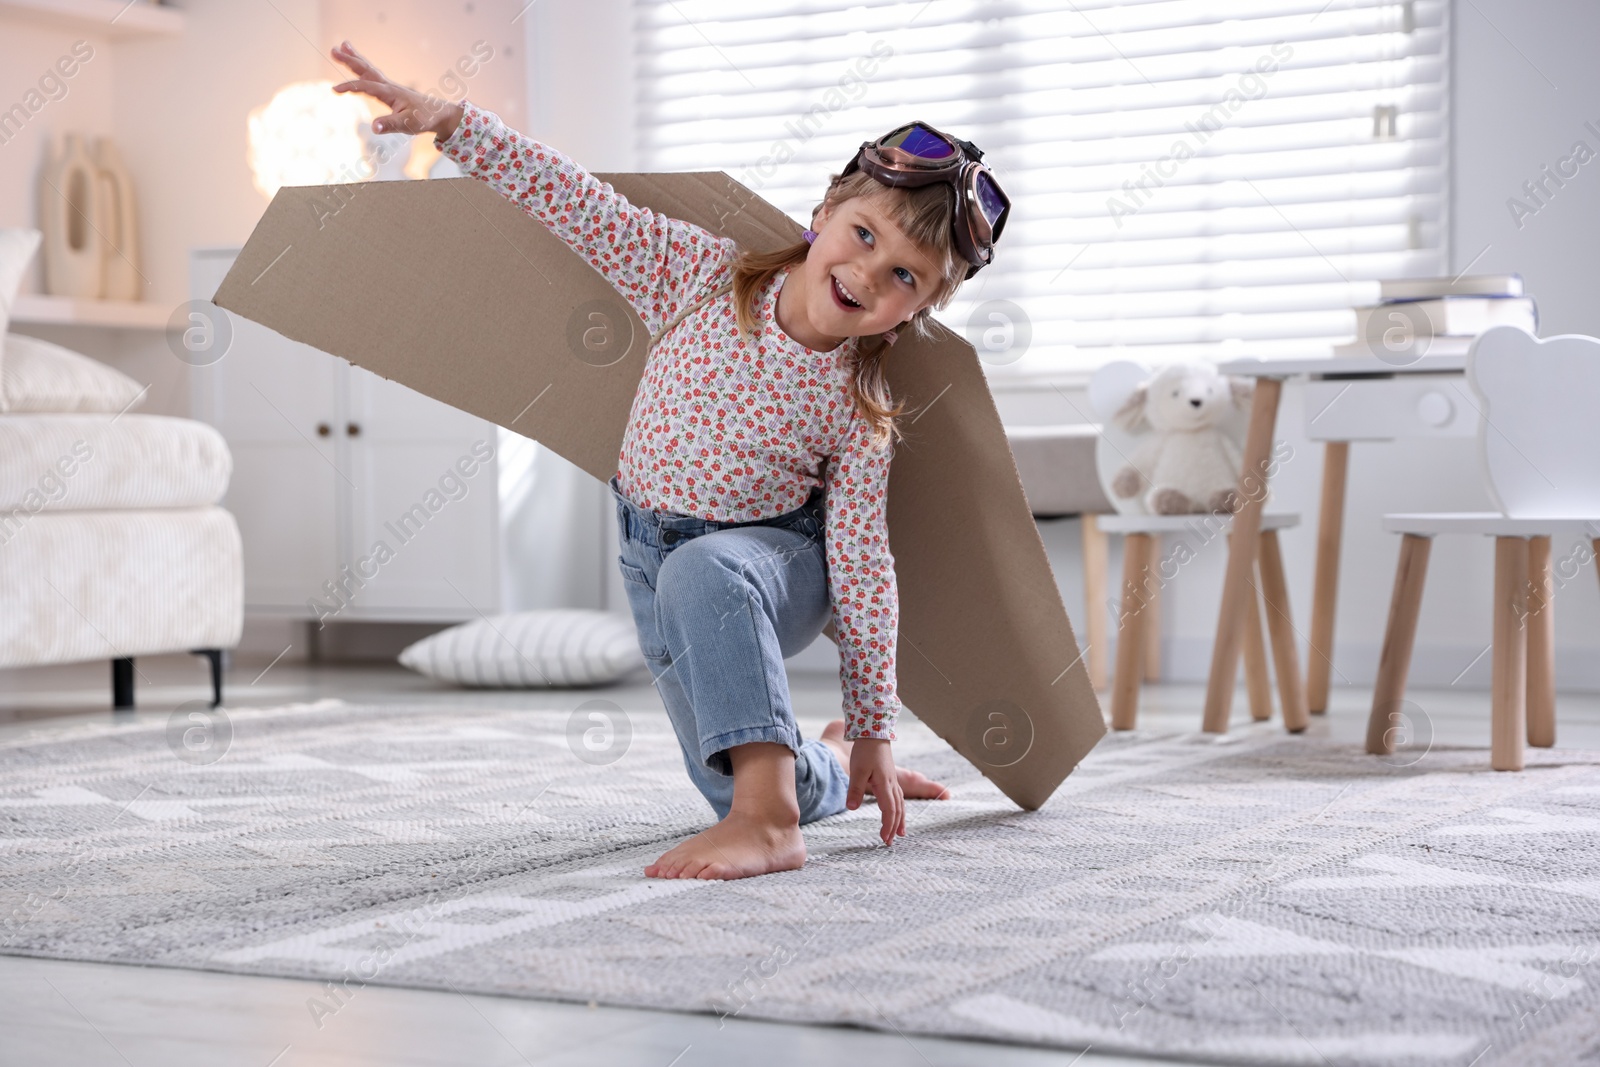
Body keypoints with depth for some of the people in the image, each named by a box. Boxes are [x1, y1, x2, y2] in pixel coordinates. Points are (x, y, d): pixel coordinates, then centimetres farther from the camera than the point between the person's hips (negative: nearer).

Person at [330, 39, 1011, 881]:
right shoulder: (702, 276, -15)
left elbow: (862, 567, -17)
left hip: (774, 556, -3)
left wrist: (873, 731, -15)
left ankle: (768, 820, -40)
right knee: (732, 786, 2)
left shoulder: (860, 409, -19)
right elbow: (579, 204, -16)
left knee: (701, 572, -40)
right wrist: (448, 119, -24)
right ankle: (823, 772, 37)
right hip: (652, 558, 4)